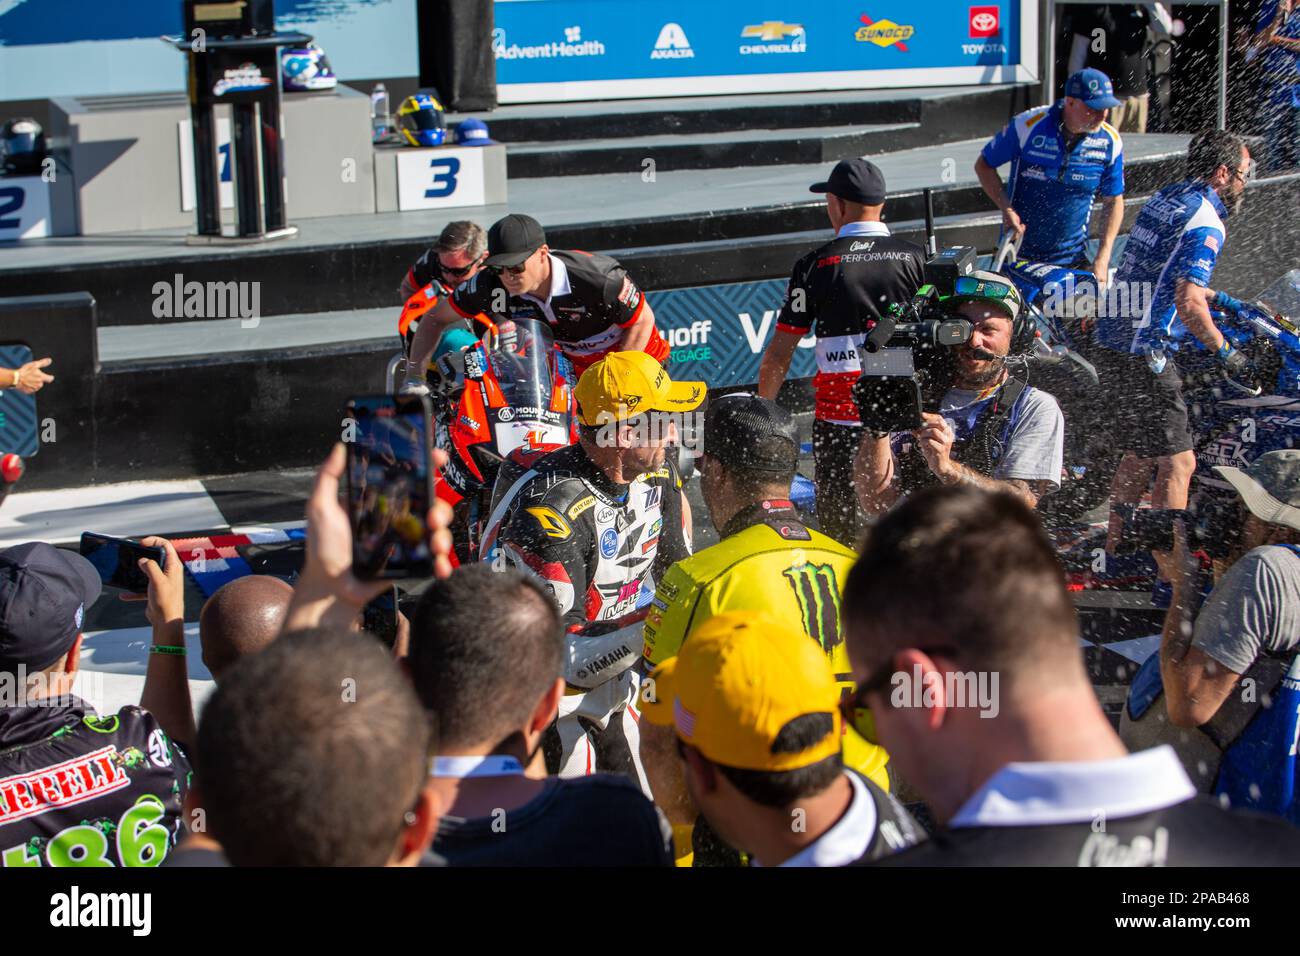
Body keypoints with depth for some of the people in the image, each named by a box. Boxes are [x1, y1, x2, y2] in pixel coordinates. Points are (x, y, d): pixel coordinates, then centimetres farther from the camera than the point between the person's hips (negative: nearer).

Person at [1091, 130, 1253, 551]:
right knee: (1177, 462, -4)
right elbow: (1188, 302, -25)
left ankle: (1115, 549, 29)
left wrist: (1224, 300, 29)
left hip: (1110, 342, 10)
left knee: (1140, 456, 21)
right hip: (1144, 355, -10)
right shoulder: (1205, 223, -15)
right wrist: (1224, 351, -14)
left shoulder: (1165, 198, 14)